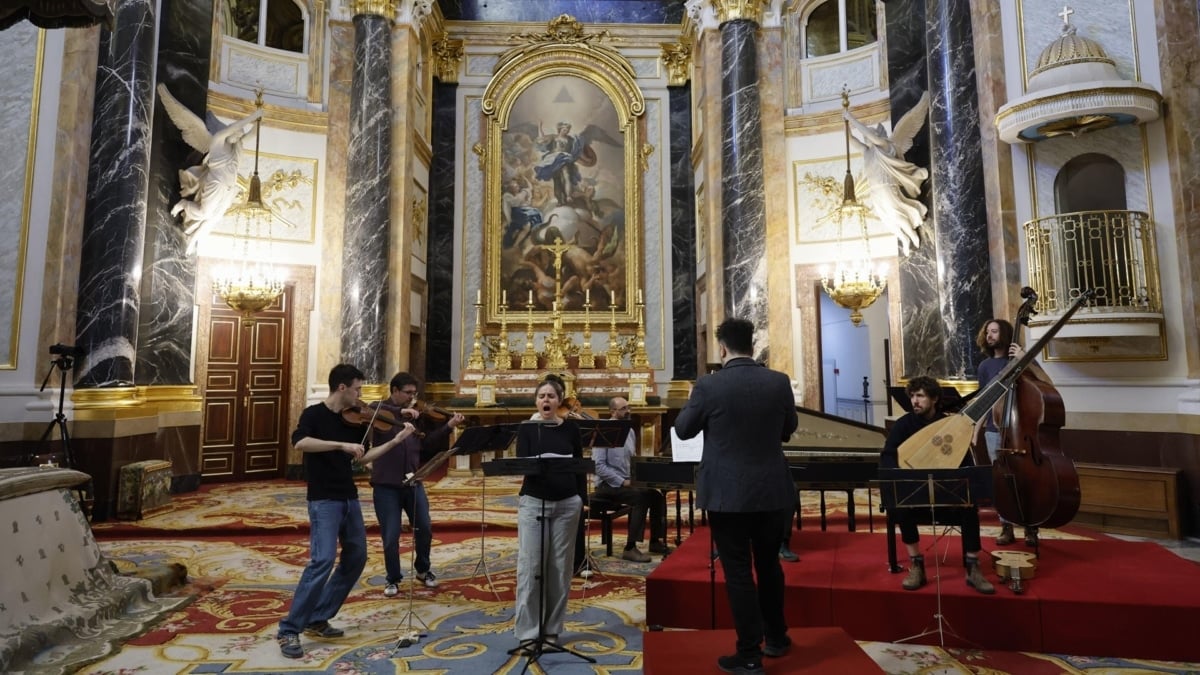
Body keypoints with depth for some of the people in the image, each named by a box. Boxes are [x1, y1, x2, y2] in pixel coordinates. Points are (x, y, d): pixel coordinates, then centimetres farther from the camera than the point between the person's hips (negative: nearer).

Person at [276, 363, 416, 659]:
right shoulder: (314, 414, -9)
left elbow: (363, 458, 13)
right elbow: (299, 443, -28)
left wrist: (396, 440, 6)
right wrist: (341, 445, -34)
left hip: (348, 498, 8)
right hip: (324, 499, -7)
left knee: (356, 557, 12)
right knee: (323, 560, -16)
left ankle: (318, 619, 22)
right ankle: (289, 630, -2)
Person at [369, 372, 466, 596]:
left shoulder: (416, 415, 7)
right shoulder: (378, 408, -3)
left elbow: (427, 443, 7)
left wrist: (448, 426, -3)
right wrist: (401, 412, -34)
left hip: (413, 481, 4)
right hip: (386, 484, -4)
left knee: (424, 528, 10)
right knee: (391, 535, 3)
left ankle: (423, 569, 34)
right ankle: (393, 579, 24)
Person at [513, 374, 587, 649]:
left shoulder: (571, 428, 3)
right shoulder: (527, 428, -1)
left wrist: (583, 500, 4)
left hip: (566, 504, 2)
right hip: (533, 502, -1)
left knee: (560, 566, 7)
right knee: (530, 565, -2)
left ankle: (552, 628, 20)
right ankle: (528, 631, 8)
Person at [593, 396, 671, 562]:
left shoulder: (629, 431, 11)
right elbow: (599, 466, -19)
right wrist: (622, 482, -21)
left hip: (626, 482, 8)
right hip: (608, 484, -8)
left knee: (656, 495, -8)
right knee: (640, 498, -27)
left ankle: (655, 541, 7)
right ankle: (630, 548, -21)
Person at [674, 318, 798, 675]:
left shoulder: (708, 385, -15)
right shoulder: (779, 382, -4)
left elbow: (683, 429, -1)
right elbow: (788, 429, 11)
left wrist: (694, 402, 16)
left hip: (728, 494, -4)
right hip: (772, 491, 4)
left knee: (738, 572, 7)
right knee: (769, 565, 21)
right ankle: (776, 637, 37)